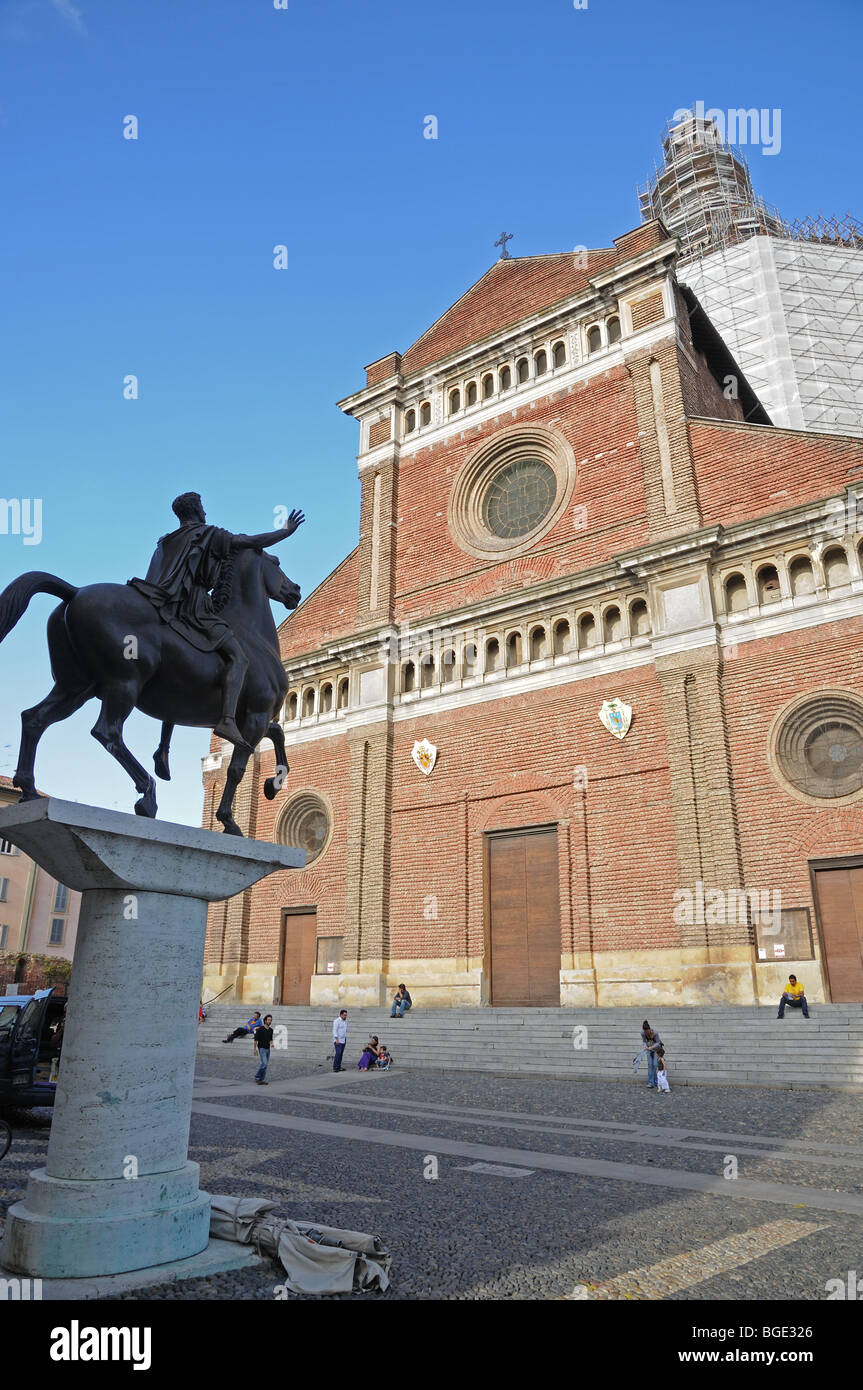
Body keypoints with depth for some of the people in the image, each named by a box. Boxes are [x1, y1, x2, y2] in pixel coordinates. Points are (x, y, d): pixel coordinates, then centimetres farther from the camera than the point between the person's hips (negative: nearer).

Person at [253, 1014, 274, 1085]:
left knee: (266, 1065, 5)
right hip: (262, 1049, -7)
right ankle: (257, 1077, 0)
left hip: (267, 1049, 7)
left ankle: (262, 1080, 12)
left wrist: (271, 1044, -3)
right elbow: (256, 1039, -9)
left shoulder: (271, 1030, 8)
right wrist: (255, 1049, -11)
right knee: (264, 1064, -17)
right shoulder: (260, 1029, -11)